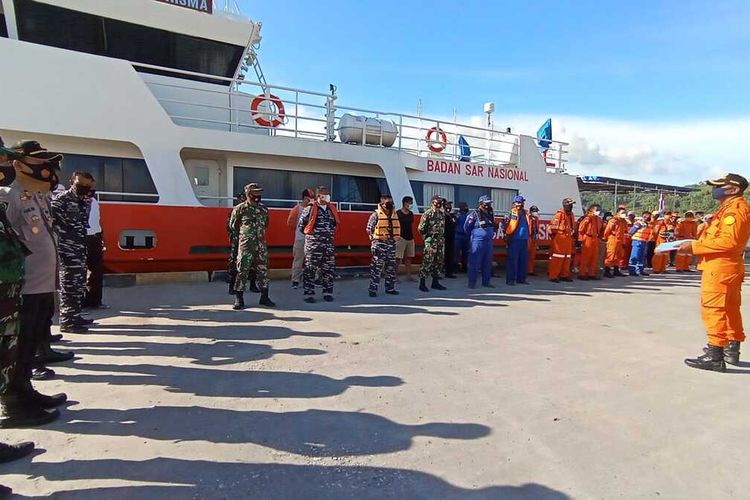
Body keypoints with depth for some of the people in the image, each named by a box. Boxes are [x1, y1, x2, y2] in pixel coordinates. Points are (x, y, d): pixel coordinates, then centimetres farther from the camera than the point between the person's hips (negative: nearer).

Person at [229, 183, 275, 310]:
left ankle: (264, 297, 17)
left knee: (263, 271, 7)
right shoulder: (240, 209, -4)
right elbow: (233, 226, 6)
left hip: (261, 245, 5)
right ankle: (238, 299, 6)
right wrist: (243, 236, 12)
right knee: (242, 271, -2)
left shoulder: (264, 209, 9)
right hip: (246, 245, -4)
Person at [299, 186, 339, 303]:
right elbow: (301, 224, 2)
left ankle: (328, 292, 17)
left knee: (328, 269, 8)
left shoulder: (331, 209, 11)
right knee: (310, 269, -2)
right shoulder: (310, 208, -4)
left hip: (329, 244, 5)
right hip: (313, 244, -5)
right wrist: (310, 233, 10)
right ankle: (309, 294, 6)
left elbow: (335, 224, 23)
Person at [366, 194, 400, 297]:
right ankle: (372, 289, 1)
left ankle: (390, 288, 22)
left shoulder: (394, 214, 12)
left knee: (391, 266, 11)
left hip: (392, 243, 7)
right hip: (380, 243, -6)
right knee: (377, 267, -6)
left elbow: (398, 228, 22)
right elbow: (369, 229, -7)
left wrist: (397, 237, 7)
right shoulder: (376, 214, -6)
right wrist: (373, 241, -12)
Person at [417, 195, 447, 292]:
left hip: (441, 240, 7)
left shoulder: (442, 213, 12)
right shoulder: (427, 214, -10)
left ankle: (435, 282, 21)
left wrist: (443, 235, 14)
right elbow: (421, 228, -10)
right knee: (427, 261, -8)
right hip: (430, 240, -7)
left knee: (439, 261, 10)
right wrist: (427, 234, -3)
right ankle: (422, 283, -2)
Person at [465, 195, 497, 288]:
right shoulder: (475, 214, -8)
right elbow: (467, 226, -3)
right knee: (475, 262, -5)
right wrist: (473, 235, 8)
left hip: (489, 241, 7)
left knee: (488, 262, 10)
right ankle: (472, 282, 2)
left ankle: (486, 281, 19)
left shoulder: (491, 214, 12)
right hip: (477, 241, -7)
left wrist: (493, 233, 16)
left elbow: (494, 226, 26)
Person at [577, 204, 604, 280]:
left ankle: (592, 274, 18)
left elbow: (602, 230, 21)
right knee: (585, 257, -2)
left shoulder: (599, 219, 12)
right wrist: (581, 239, -13)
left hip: (596, 240, 7)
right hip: (588, 240, -7)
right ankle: (582, 274, 4)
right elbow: (581, 229, -12)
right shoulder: (588, 218, -10)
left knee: (595, 258, 9)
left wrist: (599, 237, 11)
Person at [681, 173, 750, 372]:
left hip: (720, 268, -11)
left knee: (713, 309, -9)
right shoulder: (731, 208, 17)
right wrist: (696, 245, 6)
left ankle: (715, 356, -6)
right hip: (727, 267, 11)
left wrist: (695, 246, -20)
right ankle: (732, 350, 29)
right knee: (730, 309, 17)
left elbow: (728, 241, -24)